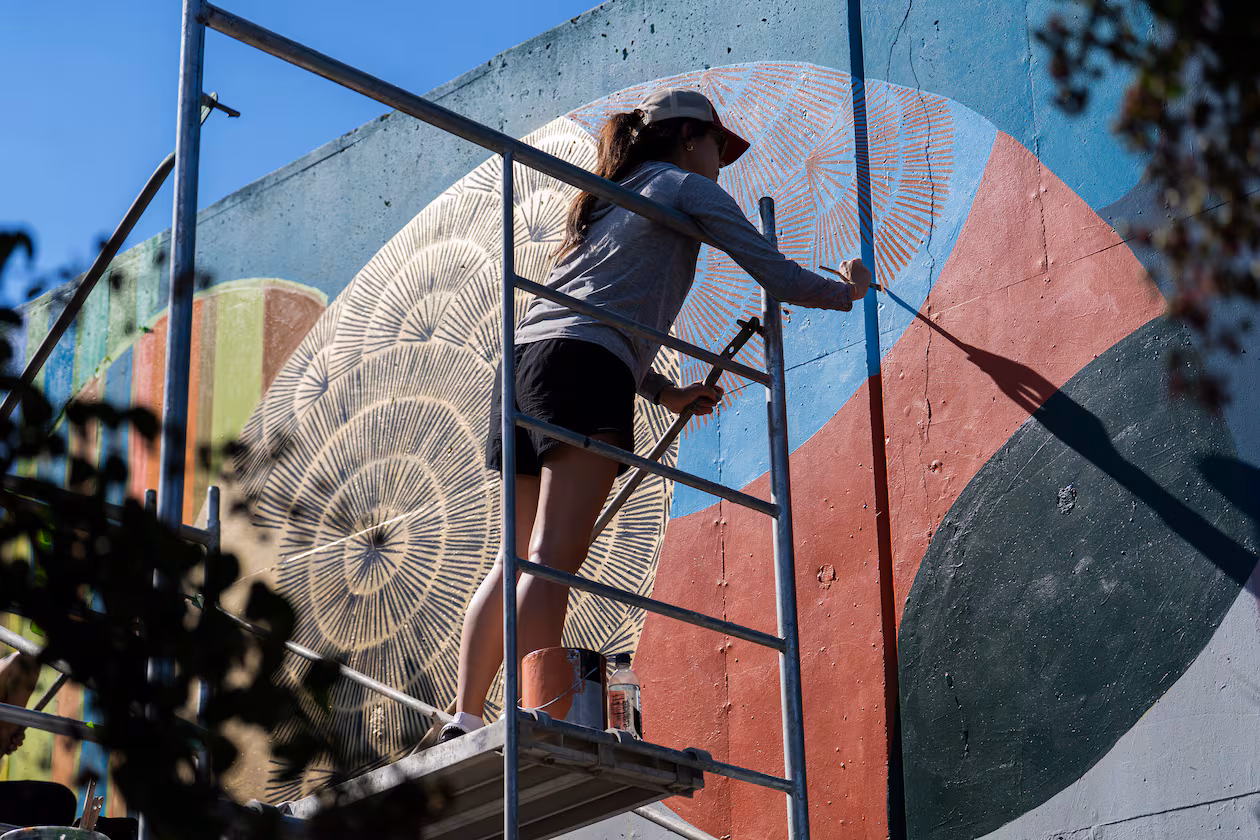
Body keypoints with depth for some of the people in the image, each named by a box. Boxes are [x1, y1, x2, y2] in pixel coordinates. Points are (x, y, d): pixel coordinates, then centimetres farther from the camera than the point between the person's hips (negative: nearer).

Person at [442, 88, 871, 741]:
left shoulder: (607, 204, 34)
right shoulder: (686, 186, 12)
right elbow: (777, 276, 12)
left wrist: (665, 392, 33)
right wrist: (848, 291, 31)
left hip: (526, 355, 8)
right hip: (583, 367, -8)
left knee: (520, 558, 10)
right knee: (554, 558, -18)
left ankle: (464, 723, 3)